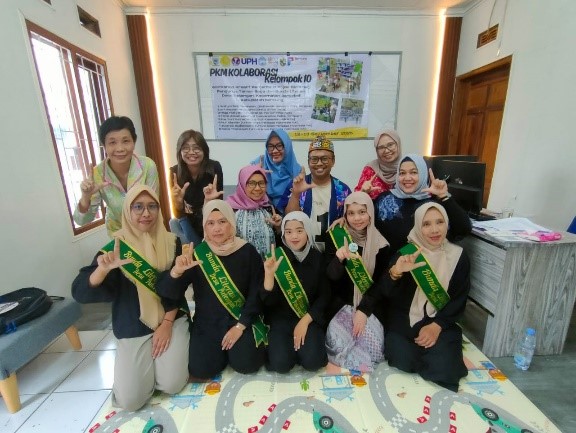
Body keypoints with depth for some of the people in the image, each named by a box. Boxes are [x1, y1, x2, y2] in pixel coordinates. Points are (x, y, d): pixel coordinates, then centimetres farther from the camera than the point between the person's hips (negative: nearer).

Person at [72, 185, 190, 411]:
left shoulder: (171, 243, -5)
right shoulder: (115, 247, -8)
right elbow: (81, 293, -15)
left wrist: (167, 324, -10)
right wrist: (103, 268, -34)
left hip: (172, 320, 0)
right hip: (133, 329, 0)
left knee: (172, 384, -11)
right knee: (130, 399, -6)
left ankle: (173, 349, 20)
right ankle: (144, 363, 25)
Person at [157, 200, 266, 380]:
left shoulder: (248, 252, -10)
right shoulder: (197, 254, -7)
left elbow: (257, 294, -8)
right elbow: (167, 293, -12)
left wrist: (240, 326, -14)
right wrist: (177, 271, -33)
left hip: (242, 320, -1)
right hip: (207, 322, 2)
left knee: (247, 364, -16)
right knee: (200, 369, -13)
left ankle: (238, 341, 17)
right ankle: (223, 348, 19)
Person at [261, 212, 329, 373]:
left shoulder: (317, 257, -4)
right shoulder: (276, 257, -9)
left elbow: (324, 296, -2)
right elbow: (267, 301, -13)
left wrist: (305, 321, -13)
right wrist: (269, 274, -31)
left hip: (310, 317, 1)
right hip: (281, 318, 0)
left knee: (312, 361, -20)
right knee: (281, 363, -19)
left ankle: (305, 343, 11)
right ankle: (276, 344, 12)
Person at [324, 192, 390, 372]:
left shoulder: (381, 244, -2)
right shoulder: (336, 238, -5)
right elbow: (332, 277, -12)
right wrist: (338, 259, -35)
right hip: (342, 304, -1)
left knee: (372, 344, -20)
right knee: (339, 343, -23)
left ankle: (346, 359, 10)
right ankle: (359, 362, 10)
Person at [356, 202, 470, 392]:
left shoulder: (458, 256, -1)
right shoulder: (405, 254, -9)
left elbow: (459, 299, 1)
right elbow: (383, 293, -17)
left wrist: (437, 325, -13)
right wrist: (395, 273, -40)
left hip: (442, 322, 2)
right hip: (404, 320, -1)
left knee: (442, 368, -19)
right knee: (404, 361, -22)